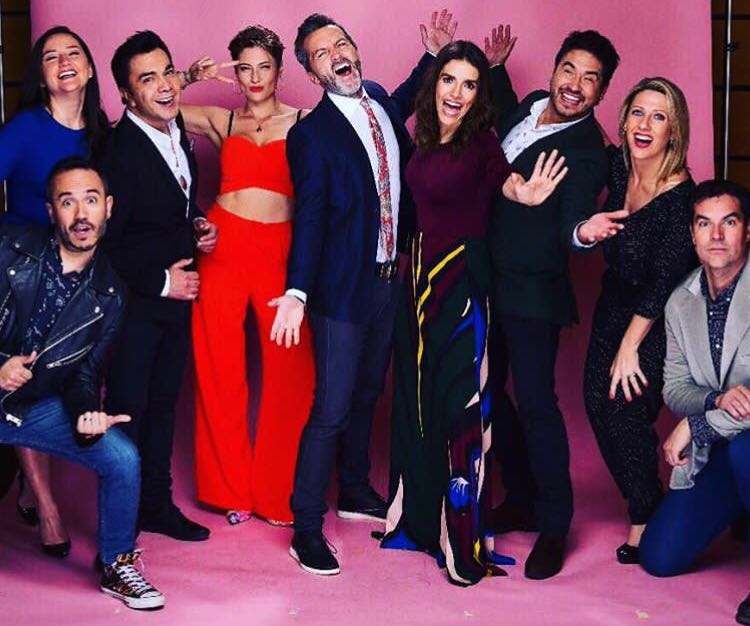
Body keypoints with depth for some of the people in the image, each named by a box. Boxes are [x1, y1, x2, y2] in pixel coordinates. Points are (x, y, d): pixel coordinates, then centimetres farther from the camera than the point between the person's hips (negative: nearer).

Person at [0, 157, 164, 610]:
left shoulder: (109, 294, 0)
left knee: (123, 459, -12)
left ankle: (116, 565, 11)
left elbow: (86, 375, 1)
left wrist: (87, 416, -18)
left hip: (37, 406, 3)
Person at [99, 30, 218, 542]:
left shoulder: (179, 135, 5)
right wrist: (160, 281, -18)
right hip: (135, 302, -8)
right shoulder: (119, 151, -21)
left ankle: (157, 504, 30)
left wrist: (198, 228, 2)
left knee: (163, 401, 17)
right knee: (127, 408, 2)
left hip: (176, 295, 8)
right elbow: (104, 243, -21)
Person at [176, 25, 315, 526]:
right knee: (220, 371, 4)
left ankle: (278, 493, 11)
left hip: (281, 252, -2)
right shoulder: (222, 122, 13)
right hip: (223, 248, 2)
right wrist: (193, 77, 4)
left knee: (288, 373, -5)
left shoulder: (304, 123, 7)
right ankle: (231, 489, 19)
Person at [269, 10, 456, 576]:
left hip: (391, 279, 7)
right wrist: (297, 292, -30)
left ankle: (355, 493, 37)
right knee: (332, 408, -5)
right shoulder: (312, 133, -14)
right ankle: (307, 528, 6)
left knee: (366, 393, 20)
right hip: (344, 286, -7)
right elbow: (310, 217, -20)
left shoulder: (380, 100, 6)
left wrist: (434, 56, 25)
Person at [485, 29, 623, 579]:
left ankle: (554, 527, 8)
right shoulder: (532, 105, 6)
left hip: (532, 292, -8)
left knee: (535, 402, -7)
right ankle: (521, 499, 31)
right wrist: (495, 66, 24)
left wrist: (584, 230, -50)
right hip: (487, 281, 8)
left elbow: (573, 217, -28)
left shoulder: (587, 152, -16)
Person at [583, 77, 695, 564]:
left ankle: (645, 520, 14)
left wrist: (629, 348, -15)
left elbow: (663, 283, -20)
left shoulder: (682, 196, -24)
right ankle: (646, 506, 20)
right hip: (614, 305, 6)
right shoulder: (616, 166, -7)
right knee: (598, 402, 1)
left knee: (626, 411, -8)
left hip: (657, 322, -6)